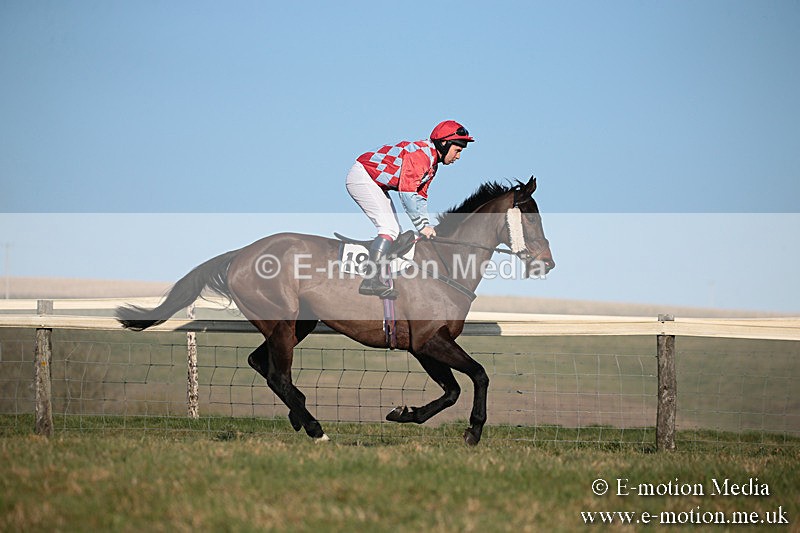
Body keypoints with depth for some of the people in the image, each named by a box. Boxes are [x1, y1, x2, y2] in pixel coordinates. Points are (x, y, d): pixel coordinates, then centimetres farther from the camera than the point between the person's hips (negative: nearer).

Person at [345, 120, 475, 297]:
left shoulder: (432, 163, 10)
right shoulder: (421, 153, -23)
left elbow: (420, 196, 16)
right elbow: (407, 192, -28)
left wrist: (426, 225, 4)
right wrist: (422, 226, -23)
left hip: (375, 183, 11)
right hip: (362, 177, -11)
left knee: (394, 231, 8)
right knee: (389, 228, -19)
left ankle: (377, 278, 6)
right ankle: (370, 281, -23)